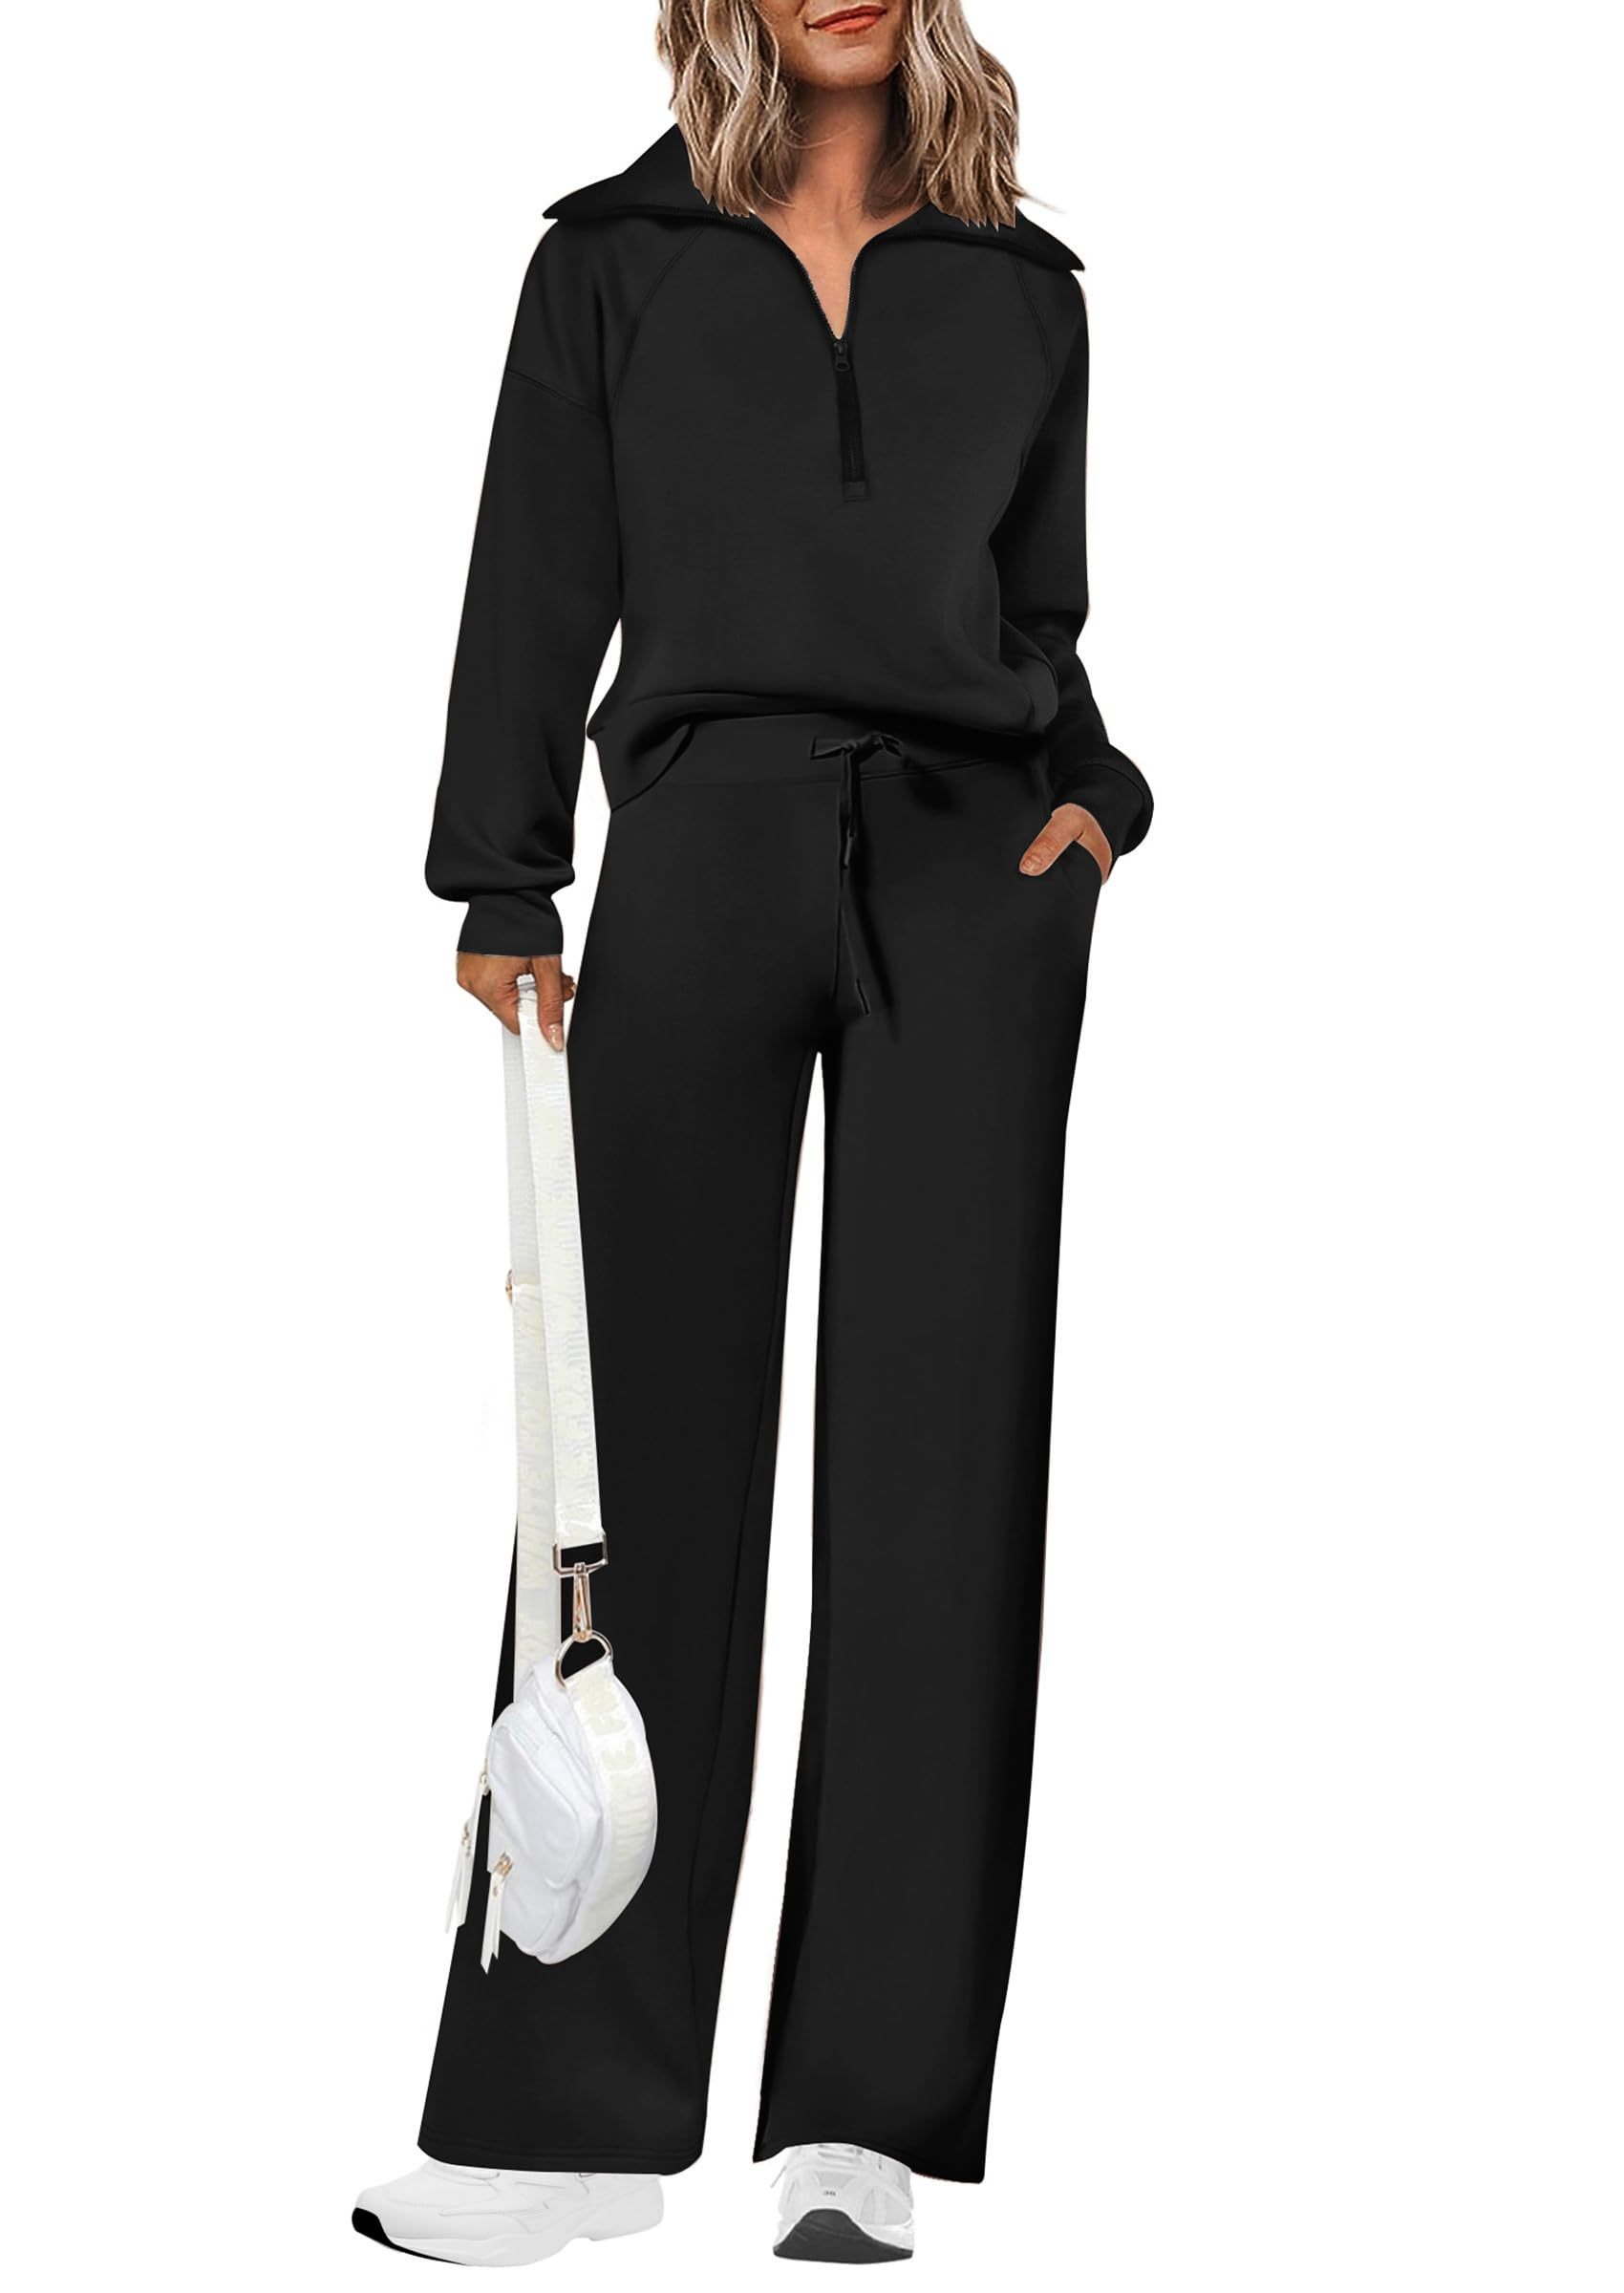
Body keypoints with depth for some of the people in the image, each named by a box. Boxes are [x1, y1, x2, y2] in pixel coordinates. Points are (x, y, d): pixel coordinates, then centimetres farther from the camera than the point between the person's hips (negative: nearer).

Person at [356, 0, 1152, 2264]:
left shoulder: (1020, 289, 18)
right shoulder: (616, 261, 14)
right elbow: (542, 587, 7)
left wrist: (1091, 793, 1)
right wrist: (505, 887, -3)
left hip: (964, 867, 1)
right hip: (706, 848, -1)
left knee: (933, 1449, -5)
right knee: (650, 1443, -4)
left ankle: (866, 2116, -1)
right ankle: (576, 2107, 2)